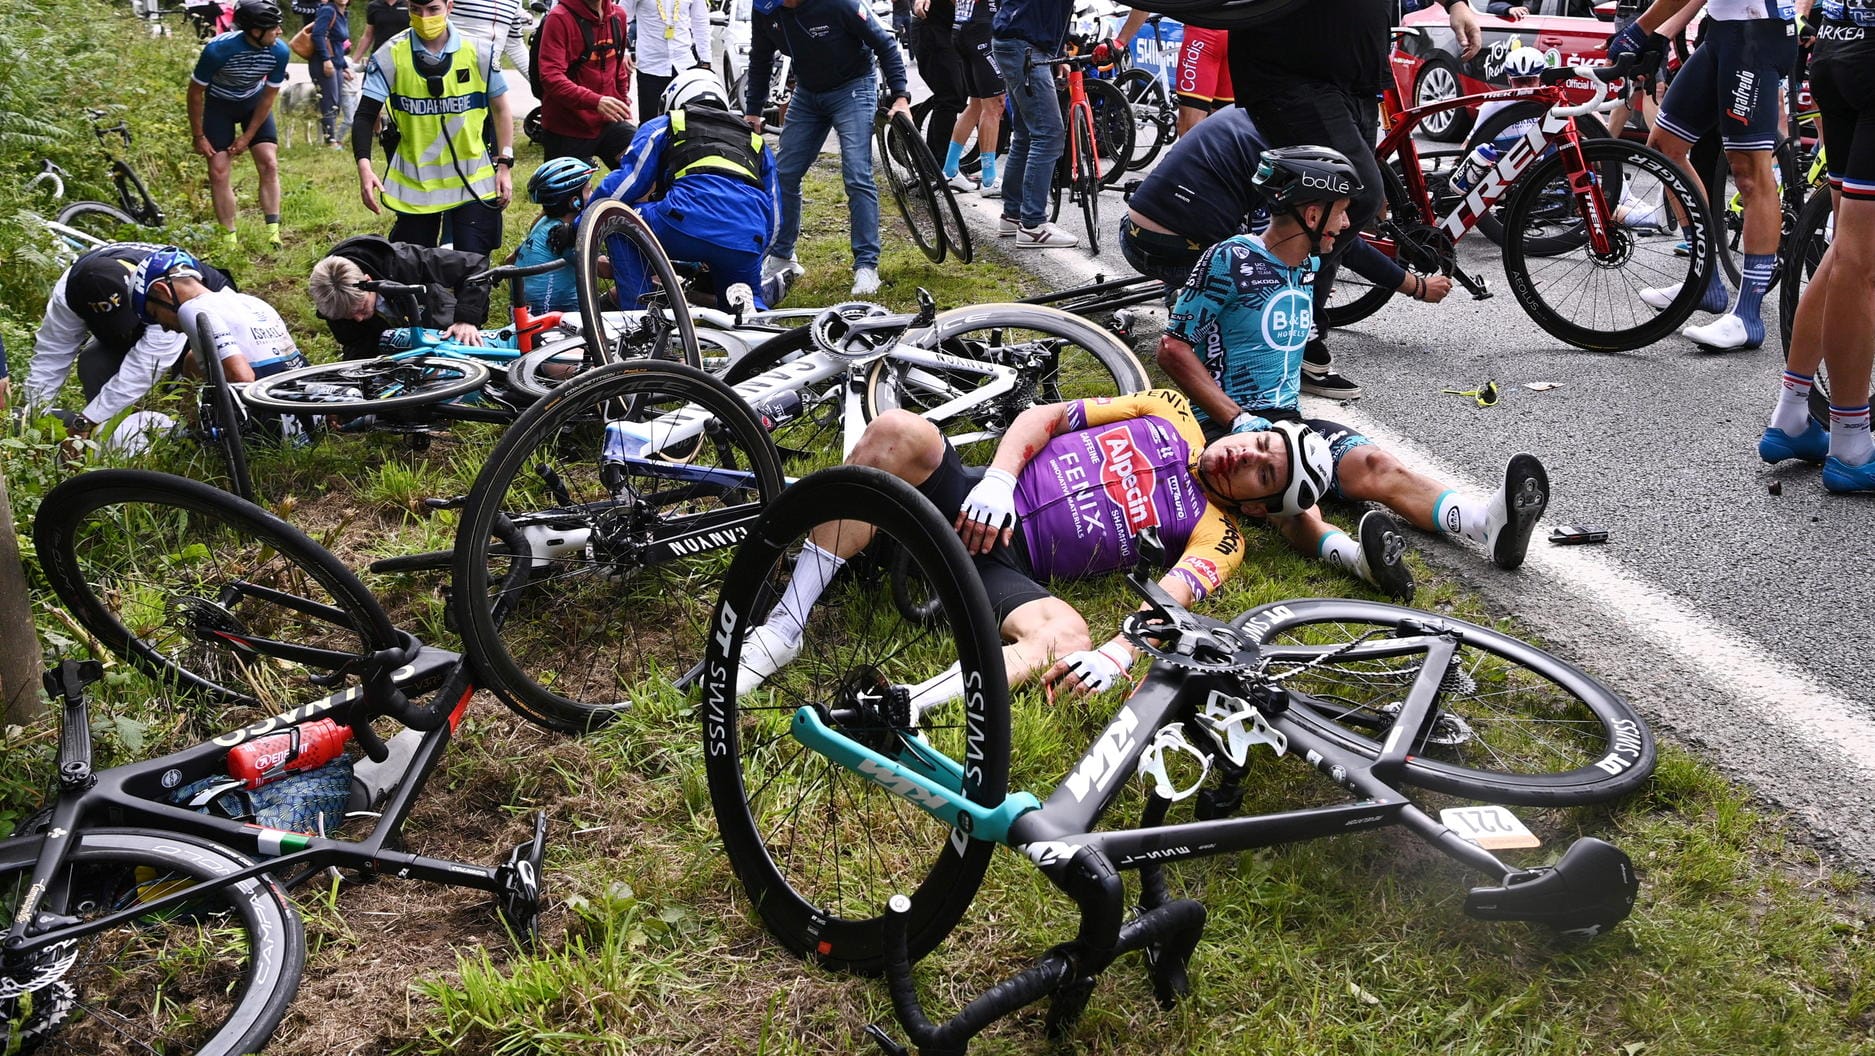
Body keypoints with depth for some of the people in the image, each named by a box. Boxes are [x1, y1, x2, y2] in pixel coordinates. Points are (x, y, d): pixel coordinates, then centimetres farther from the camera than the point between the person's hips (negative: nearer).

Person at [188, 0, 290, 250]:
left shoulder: (279, 51, -24)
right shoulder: (218, 49, -32)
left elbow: (268, 97, -10)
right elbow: (195, 92, -17)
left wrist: (247, 137, -9)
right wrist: (199, 137, -12)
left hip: (254, 102, 2)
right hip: (219, 103, -2)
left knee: (269, 165, -11)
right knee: (219, 172, -7)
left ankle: (273, 233, -10)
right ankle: (229, 239, 0)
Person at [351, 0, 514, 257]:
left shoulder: (477, 53, -5)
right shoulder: (390, 55, -8)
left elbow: (500, 109, 6)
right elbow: (365, 116, -8)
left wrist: (505, 166, 2)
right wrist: (364, 167, -23)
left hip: (472, 182, 0)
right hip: (414, 184, 0)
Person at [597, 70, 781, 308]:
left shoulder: (662, 127, 25)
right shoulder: (755, 141, 36)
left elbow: (622, 186, 16)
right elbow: (773, 219, 34)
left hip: (689, 224, -4)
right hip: (748, 242, 4)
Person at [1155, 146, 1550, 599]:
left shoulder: (1309, 264, 14)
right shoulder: (1231, 260, -10)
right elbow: (1174, 349, -13)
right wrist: (1240, 421, -19)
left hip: (1287, 418, 6)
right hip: (1226, 426, -6)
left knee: (1374, 465, -22)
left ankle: (1490, 520, -44)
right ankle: (1354, 554, -65)